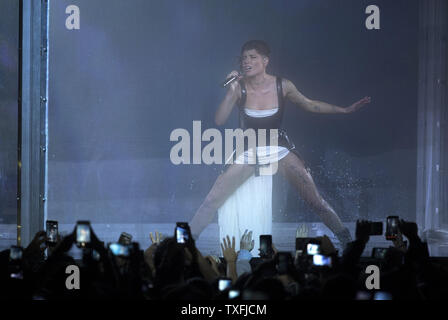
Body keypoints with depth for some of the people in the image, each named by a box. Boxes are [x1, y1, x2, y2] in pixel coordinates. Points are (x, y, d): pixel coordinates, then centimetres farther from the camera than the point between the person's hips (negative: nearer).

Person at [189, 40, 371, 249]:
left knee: (315, 200, -6)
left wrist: (345, 110, 7)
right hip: (248, 152, 0)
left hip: (279, 149, 0)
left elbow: (309, 105, 8)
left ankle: (346, 239, 11)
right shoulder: (240, 88, -10)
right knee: (212, 200, -10)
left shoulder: (282, 86, -9)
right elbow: (219, 121, -16)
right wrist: (232, 91, -28)